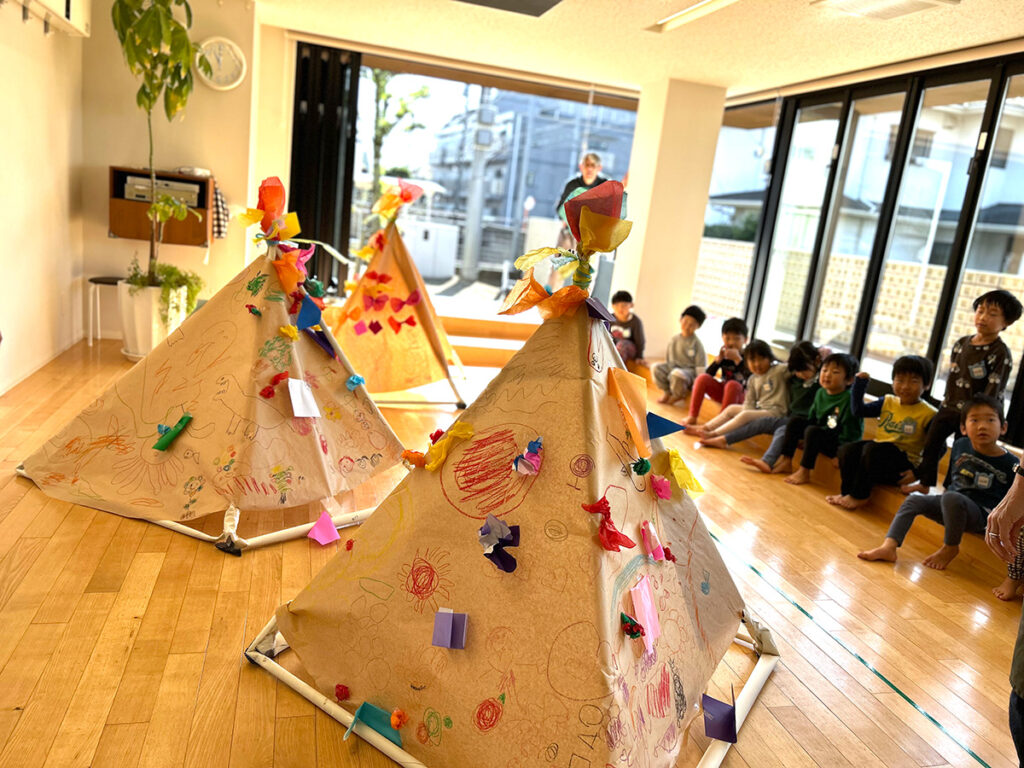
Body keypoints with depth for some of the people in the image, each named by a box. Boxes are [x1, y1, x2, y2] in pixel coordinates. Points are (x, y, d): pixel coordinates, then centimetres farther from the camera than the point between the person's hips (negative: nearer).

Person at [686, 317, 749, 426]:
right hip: (722, 391, 4)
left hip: (739, 395, -4)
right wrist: (718, 359, -20)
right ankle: (692, 417, -18)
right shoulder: (724, 355, 1)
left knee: (732, 384, -35)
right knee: (702, 378, -17)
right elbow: (708, 374, -7)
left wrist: (737, 359, -31)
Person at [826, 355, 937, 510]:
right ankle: (848, 492, -10)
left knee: (871, 449, -33)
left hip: (905, 460, -6)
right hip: (878, 452, 6)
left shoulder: (928, 414, -7)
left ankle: (859, 496, -19)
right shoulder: (887, 402, 10)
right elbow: (858, 411, 8)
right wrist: (859, 383, 2)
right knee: (847, 450, -19)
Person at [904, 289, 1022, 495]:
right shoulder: (961, 344, 5)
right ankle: (925, 482, 28)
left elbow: (993, 390, -16)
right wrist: (947, 403, 11)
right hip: (950, 407, 6)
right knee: (932, 441, 11)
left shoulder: (1001, 353, -13)